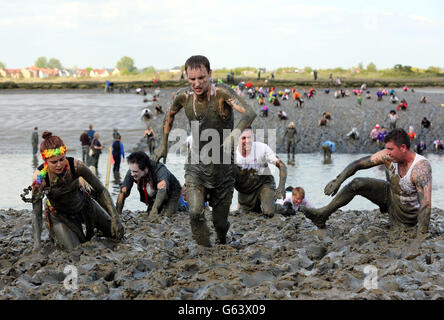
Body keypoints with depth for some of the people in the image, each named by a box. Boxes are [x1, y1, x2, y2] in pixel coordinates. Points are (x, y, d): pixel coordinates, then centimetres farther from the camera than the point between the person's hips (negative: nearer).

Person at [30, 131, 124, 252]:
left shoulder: (75, 165, -31)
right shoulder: (39, 177, -32)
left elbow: (101, 190, -21)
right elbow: (36, 213, -27)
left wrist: (115, 218, -29)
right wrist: (37, 243, -38)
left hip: (83, 204, 2)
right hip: (60, 214, -2)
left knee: (118, 233, 8)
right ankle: (55, 233, 17)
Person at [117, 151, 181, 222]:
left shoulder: (160, 170, -39)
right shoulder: (131, 172, -25)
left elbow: (162, 189, -56)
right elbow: (123, 193, -19)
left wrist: (154, 212, -66)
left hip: (171, 194, -5)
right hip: (154, 198, 5)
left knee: (166, 216, -23)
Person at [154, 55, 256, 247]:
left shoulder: (221, 92, -20)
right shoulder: (184, 96, -7)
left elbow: (249, 112, -34)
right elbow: (170, 114, 17)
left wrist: (233, 136, -50)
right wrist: (164, 144, 18)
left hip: (222, 166, -2)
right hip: (196, 165, 2)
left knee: (220, 222, 10)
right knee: (195, 213, -21)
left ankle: (222, 247, 42)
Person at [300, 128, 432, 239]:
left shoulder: (421, 167, -37)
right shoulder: (388, 156, -19)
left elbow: (426, 204, -43)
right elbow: (358, 164, -10)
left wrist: (420, 238, -49)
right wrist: (338, 180, -25)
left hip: (407, 215, -5)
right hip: (391, 194, 5)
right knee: (357, 184, -9)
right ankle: (323, 215, 1)